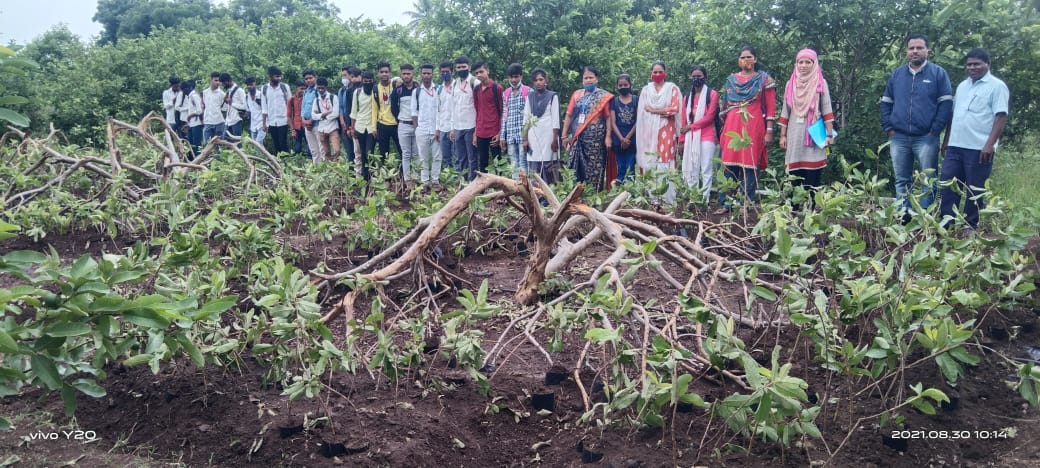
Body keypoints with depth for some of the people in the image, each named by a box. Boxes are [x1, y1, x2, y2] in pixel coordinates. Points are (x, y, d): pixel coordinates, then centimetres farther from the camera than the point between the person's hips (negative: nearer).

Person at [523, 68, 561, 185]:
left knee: (548, 165, -6)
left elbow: (555, 119, -2)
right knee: (534, 168, 0)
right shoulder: (529, 97, 12)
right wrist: (525, 139, 3)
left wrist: (555, 139, -9)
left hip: (548, 135, -3)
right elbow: (526, 119, 10)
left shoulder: (552, 96, 2)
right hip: (533, 136, 3)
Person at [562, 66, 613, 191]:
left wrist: (608, 136, -12)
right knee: (575, 169, 3)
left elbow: (608, 117, -3)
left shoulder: (604, 96, 2)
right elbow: (569, 116, 12)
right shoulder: (576, 94, 14)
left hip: (596, 138, -4)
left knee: (594, 169, -5)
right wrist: (565, 135, 7)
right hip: (578, 137, 4)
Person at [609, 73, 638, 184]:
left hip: (632, 139, -1)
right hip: (618, 140, 1)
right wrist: (622, 139, -10)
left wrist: (628, 138, -9)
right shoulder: (614, 101, 8)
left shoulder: (636, 100, 4)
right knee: (620, 169, 4)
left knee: (630, 169, -4)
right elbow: (613, 123, 2)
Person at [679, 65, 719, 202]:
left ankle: (705, 200, -5)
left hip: (706, 137, -5)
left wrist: (690, 126, -7)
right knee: (691, 170, 4)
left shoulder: (712, 94, 1)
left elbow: (709, 117, -8)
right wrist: (682, 139, 7)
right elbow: (683, 120, 13)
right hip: (690, 138, 5)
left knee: (706, 170, -5)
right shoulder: (687, 97, 17)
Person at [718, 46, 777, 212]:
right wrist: (724, 129, 15)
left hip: (754, 128, -3)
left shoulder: (764, 79, 5)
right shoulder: (731, 80, 15)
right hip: (732, 128, 3)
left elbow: (771, 107, 1)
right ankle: (726, 203, 4)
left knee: (749, 166, -3)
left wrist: (769, 131, -6)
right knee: (729, 165, -1)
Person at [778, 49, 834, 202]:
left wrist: (829, 134, -5)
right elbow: (785, 111, 12)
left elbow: (827, 110, 1)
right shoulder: (791, 83, 11)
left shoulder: (821, 83, 4)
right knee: (795, 177, 0)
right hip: (795, 135, 2)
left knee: (813, 177, -5)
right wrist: (782, 135, 7)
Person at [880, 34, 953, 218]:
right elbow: (886, 103, 16)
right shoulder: (896, 74, 14)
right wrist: (889, 128, 4)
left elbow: (946, 104, -2)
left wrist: (935, 130, -11)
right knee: (902, 180, 8)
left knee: (928, 180, 0)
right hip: (899, 138, 3)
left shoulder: (938, 73, 3)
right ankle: (903, 215, 15)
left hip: (926, 138, -3)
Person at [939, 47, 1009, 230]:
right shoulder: (962, 86, 16)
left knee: (975, 191, 2)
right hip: (955, 146, 6)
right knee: (948, 186, 4)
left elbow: (1001, 117, -11)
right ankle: (945, 223, 10)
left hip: (979, 148, -6)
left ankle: (970, 227, 10)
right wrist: (947, 140, 16)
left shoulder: (997, 86, -5)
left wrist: (990, 144, -20)